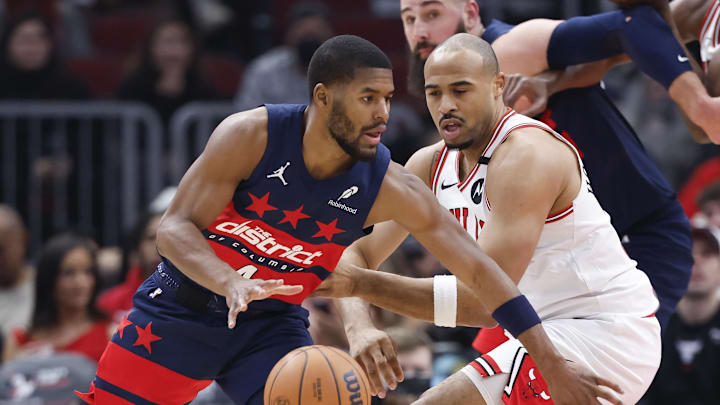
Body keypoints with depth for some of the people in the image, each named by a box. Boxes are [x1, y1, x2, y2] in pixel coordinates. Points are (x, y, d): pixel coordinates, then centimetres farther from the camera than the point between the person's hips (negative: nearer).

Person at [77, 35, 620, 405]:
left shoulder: (391, 190, -18)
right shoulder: (251, 136, -24)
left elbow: (479, 269, -16)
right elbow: (175, 228, -23)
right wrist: (230, 283, -44)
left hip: (272, 324, 2)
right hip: (182, 305, -2)